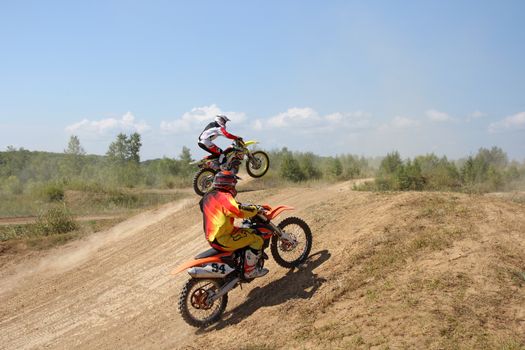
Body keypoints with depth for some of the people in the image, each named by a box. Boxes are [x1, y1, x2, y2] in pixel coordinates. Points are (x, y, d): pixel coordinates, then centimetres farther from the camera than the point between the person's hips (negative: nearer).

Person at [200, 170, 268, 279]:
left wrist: (244, 205, 20)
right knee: (257, 239, -9)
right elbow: (240, 211, -26)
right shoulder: (224, 197, -19)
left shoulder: (209, 196, 11)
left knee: (250, 233, 27)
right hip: (222, 240, -10)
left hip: (212, 237, 10)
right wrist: (256, 209, -10)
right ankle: (250, 270, -2)